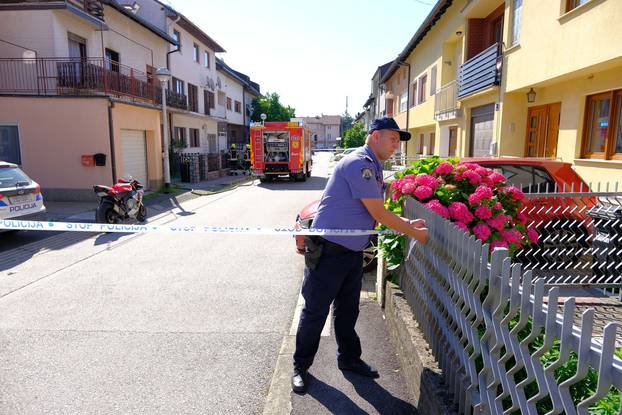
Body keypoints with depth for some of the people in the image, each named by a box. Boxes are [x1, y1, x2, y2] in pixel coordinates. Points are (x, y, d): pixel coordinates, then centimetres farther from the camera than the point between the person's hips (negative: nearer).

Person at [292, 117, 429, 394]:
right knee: (315, 311, 4)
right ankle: (301, 366, 21)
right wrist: (414, 233, -7)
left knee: (348, 310, 20)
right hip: (328, 251, -9)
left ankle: (349, 358, 36)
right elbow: (378, 214, -19)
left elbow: (377, 213, 19)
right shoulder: (358, 163, -18)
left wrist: (409, 223, 9)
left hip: (353, 252, 9)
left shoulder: (372, 168, 13)